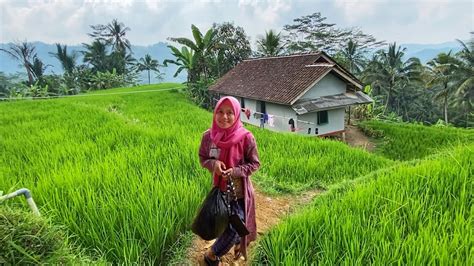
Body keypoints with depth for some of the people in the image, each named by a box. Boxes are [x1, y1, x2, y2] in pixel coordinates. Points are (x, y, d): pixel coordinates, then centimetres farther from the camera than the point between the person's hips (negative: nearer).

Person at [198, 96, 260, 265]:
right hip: (219, 189, 3)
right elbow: (202, 158, 3)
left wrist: (235, 171, -26)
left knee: (235, 228, 5)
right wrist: (213, 163, -19)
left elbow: (254, 164, -10)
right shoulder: (209, 136, -10)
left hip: (239, 191, -2)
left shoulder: (245, 137, -20)